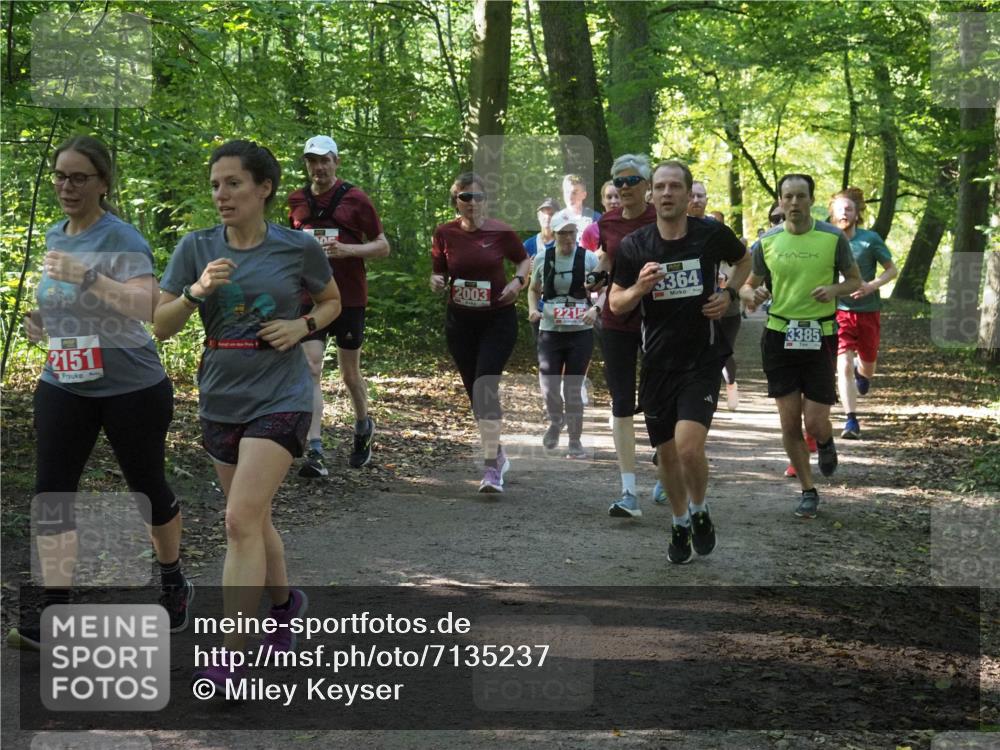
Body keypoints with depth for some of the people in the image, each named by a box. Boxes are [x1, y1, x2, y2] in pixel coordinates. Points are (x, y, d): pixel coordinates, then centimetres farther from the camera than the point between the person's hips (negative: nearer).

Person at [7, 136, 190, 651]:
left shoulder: (120, 239, -16)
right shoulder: (55, 236, 6)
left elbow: (145, 305, -33)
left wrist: (88, 279, -45)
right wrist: (41, 320, 2)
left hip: (131, 388, -6)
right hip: (63, 387, 6)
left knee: (147, 488, 9)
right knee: (51, 495, -4)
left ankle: (174, 585, 33)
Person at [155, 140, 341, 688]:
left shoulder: (298, 248, -6)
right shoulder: (196, 248, -1)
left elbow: (332, 302, 12)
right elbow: (161, 327, -3)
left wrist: (302, 325, -8)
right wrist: (195, 291, -21)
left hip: (280, 398, -4)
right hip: (220, 400, 5)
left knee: (241, 520, -16)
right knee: (254, 519, 18)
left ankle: (232, 658, -13)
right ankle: (284, 602, 45)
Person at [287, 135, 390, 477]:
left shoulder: (355, 199, -3)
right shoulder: (297, 201, 9)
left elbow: (382, 246, -1)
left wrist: (347, 249, -17)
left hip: (349, 297, -2)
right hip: (310, 297, 2)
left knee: (350, 372, 10)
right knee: (311, 370, -11)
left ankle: (363, 428, 38)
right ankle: (315, 452, -15)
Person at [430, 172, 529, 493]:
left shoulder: (501, 232, -7)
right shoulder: (445, 233, -2)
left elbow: (524, 260, 10)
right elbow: (438, 272, 10)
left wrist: (517, 280, -9)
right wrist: (437, 282, -13)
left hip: (498, 319, -3)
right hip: (460, 322, 3)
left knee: (485, 386, -18)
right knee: (474, 391, 11)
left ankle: (491, 468, -19)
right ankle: (497, 453, 32)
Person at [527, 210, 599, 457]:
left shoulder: (588, 259, -4)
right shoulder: (543, 259, 3)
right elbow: (534, 289, 17)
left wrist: (595, 309, -19)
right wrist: (533, 309, -2)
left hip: (581, 332, -1)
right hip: (550, 331, 1)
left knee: (574, 388, 1)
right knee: (548, 386, -5)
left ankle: (575, 441, 15)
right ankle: (556, 421, 27)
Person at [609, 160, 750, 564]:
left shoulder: (712, 234, -7)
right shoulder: (634, 245, -4)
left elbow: (745, 260, 15)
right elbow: (615, 304, 3)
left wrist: (729, 294, -2)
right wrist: (640, 287, -18)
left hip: (702, 359, -2)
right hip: (657, 361, 3)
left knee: (689, 447, -18)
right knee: (666, 452, 11)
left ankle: (699, 512, 11)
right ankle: (680, 524, 34)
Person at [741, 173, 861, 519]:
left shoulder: (833, 238, -3)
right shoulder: (766, 242, 3)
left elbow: (855, 280, 7)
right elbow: (749, 285, 13)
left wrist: (835, 289, -15)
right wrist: (751, 295, -12)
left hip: (820, 336, -2)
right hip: (779, 336, 2)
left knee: (816, 423, -5)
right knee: (789, 423, 1)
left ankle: (825, 443, 33)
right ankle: (808, 491, 17)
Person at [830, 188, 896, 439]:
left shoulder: (870, 239, -6)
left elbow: (891, 270, 1)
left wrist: (871, 286, -16)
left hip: (868, 311, 1)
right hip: (839, 310, 0)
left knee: (868, 368, 14)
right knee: (844, 365, -16)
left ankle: (862, 372, 52)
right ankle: (851, 421, -14)